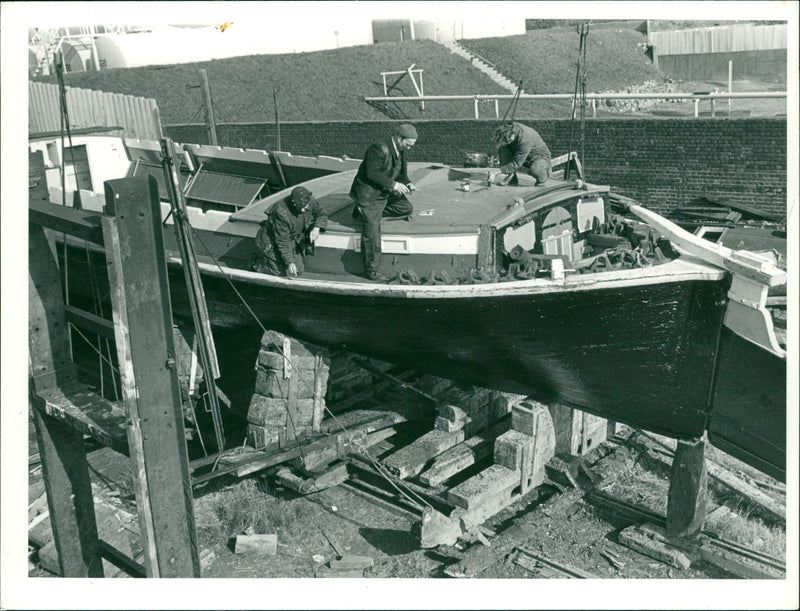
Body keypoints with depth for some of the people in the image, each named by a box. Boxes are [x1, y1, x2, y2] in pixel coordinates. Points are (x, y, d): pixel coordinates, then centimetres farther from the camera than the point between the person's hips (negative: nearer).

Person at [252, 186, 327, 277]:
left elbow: (322, 216, 0)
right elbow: (282, 241, -30)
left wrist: (316, 228, -22)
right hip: (271, 242, -6)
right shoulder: (282, 213, -36)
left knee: (299, 270, -2)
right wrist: (290, 262, -31)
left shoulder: (310, 202, -19)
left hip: (292, 239, 6)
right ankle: (258, 261, 9)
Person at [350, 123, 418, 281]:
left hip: (384, 193, 9)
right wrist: (393, 184, -29)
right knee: (372, 230, -13)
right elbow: (372, 173, -28)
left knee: (407, 208, 7)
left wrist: (408, 184, -8)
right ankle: (372, 270, -7)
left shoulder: (401, 152, 5)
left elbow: (401, 174, 13)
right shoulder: (379, 149, -23)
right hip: (368, 194, -9)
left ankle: (367, 212, 11)